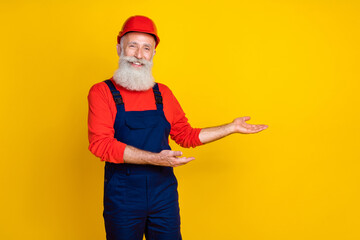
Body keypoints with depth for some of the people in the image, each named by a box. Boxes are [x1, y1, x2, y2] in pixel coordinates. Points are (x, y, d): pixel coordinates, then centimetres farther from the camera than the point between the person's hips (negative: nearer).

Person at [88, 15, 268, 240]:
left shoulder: (163, 94, 9)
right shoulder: (101, 92, -4)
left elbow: (187, 135, 18)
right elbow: (101, 143, -16)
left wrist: (231, 128, 15)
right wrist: (155, 159, -24)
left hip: (164, 195, 3)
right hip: (122, 198, -3)